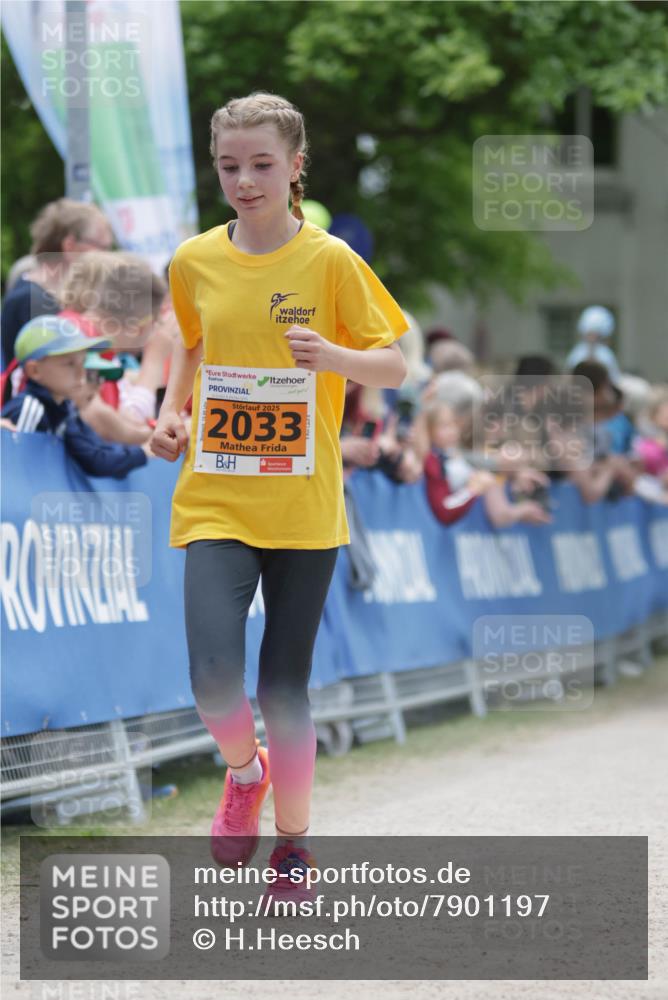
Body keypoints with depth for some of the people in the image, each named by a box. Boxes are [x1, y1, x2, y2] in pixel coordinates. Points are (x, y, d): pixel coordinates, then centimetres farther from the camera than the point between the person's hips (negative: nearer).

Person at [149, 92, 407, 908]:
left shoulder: (329, 261, -5)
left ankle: (293, 842, 25)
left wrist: (335, 357, -21)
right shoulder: (195, 262, 3)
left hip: (304, 510, -1)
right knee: (214, 676, -16)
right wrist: (171, 412, 6)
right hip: (214, 503, 1)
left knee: (284, 687, 3)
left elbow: (393, 364, -1)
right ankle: (243, 772, 18)